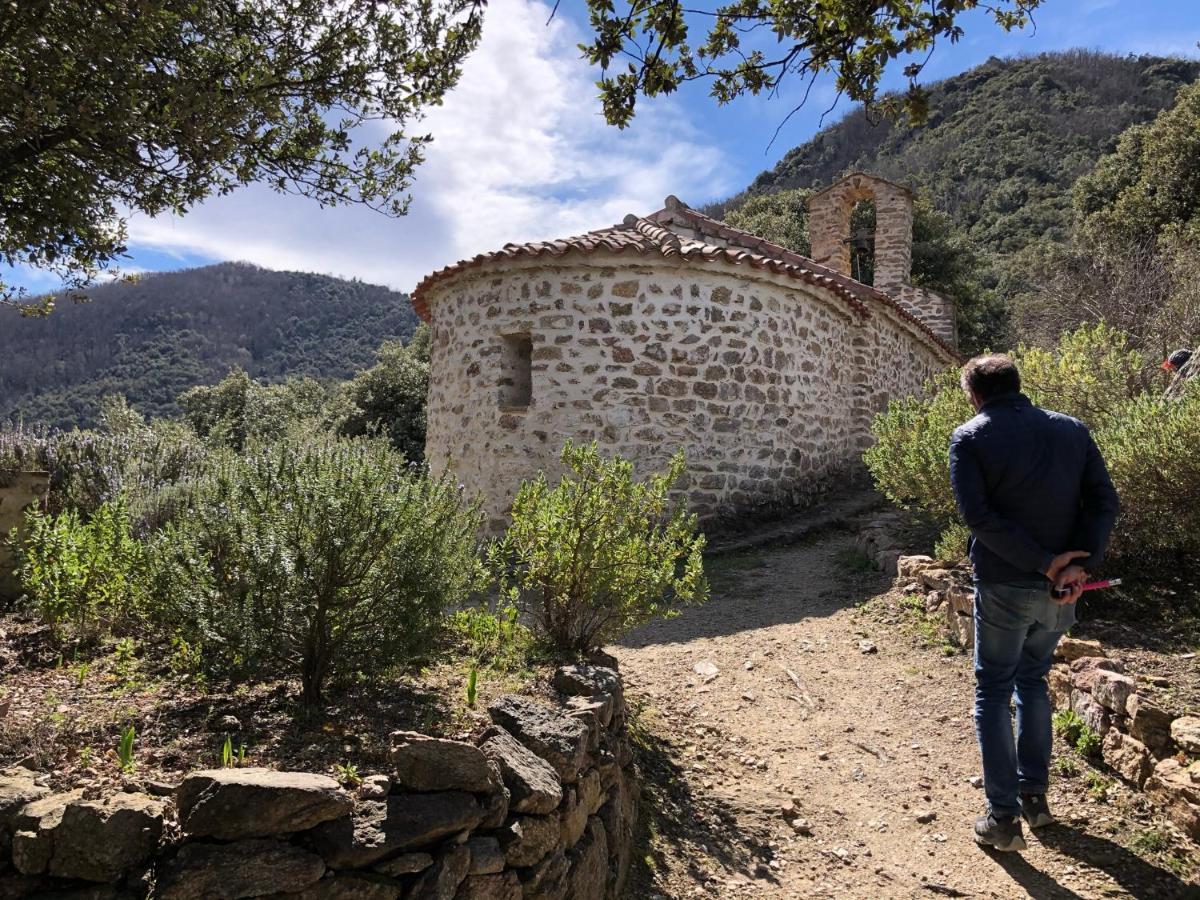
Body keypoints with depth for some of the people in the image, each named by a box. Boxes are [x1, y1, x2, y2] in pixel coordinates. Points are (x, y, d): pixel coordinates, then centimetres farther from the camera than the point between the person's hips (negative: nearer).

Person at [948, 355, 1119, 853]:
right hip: (1060, 588, 5)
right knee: (1033, 680, 23)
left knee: (993, 692, 9)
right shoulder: (1072, 429, 6)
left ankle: (1003, 816, 9)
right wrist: (1080, 564, -12)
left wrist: (1045, 563, -15)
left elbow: (978, 515, -17)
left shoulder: (970, 438, -7)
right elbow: (1104, 501, -3)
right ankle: (1034, 796, 28)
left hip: (1003, 586, -4)